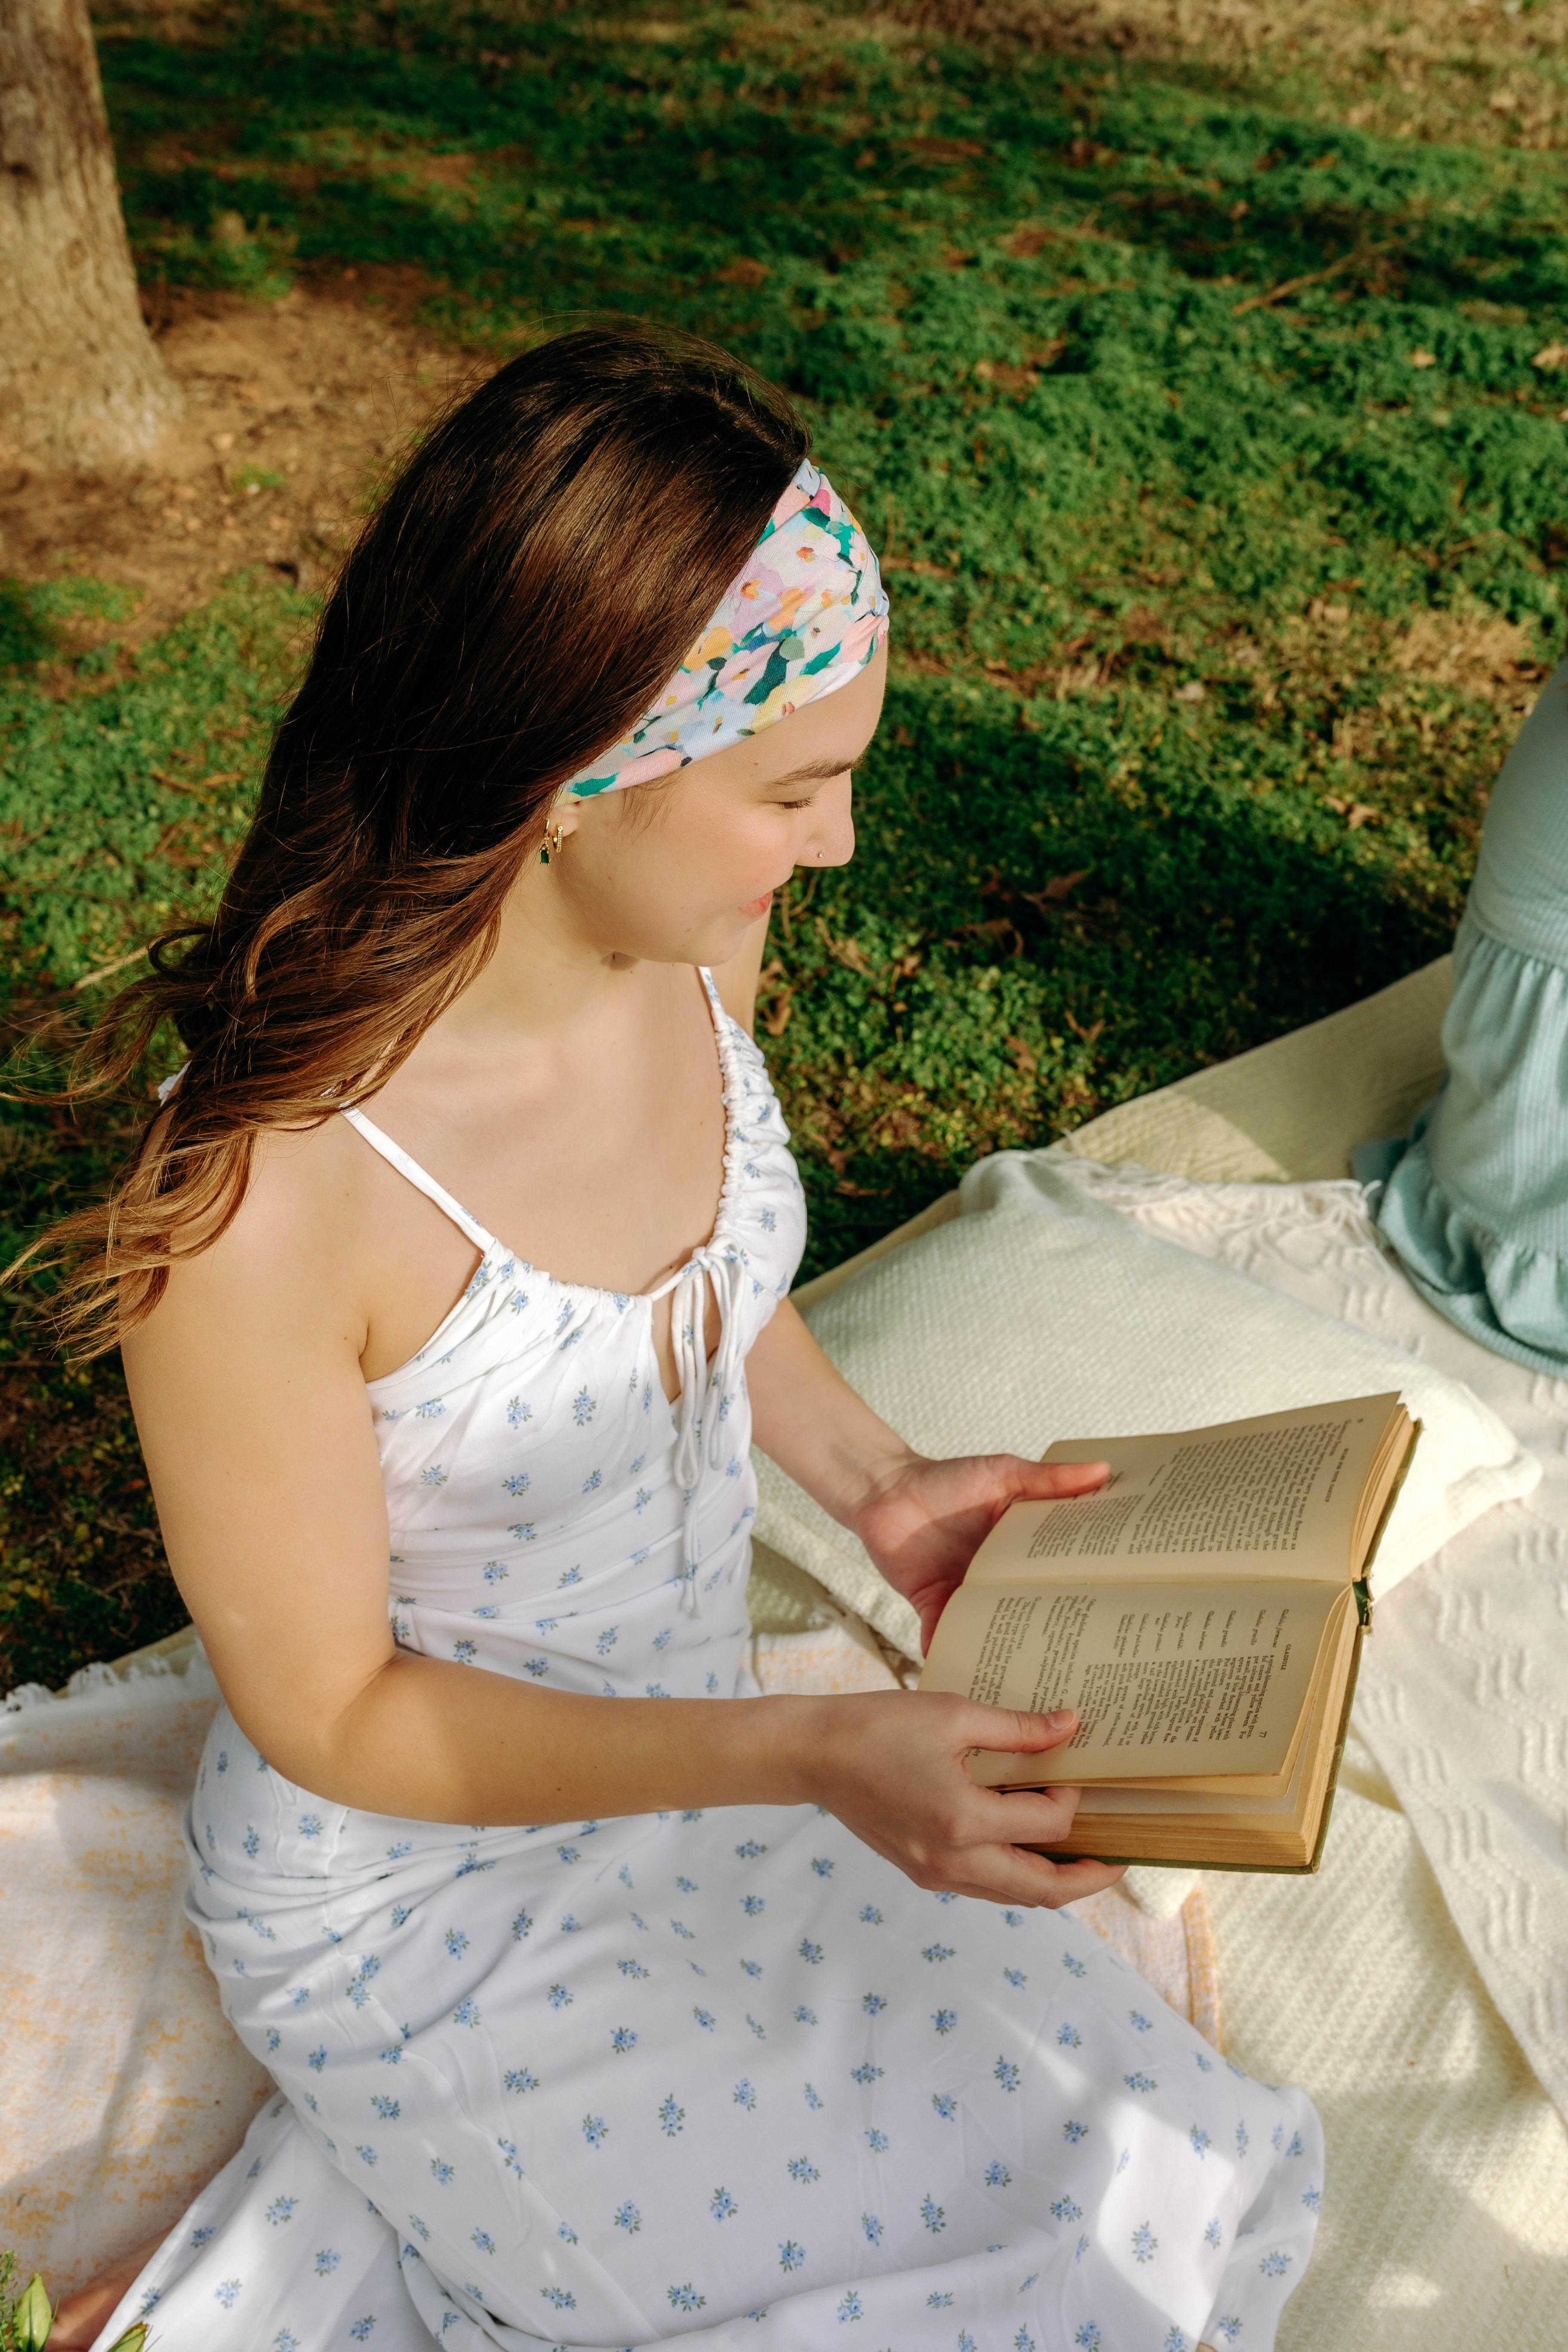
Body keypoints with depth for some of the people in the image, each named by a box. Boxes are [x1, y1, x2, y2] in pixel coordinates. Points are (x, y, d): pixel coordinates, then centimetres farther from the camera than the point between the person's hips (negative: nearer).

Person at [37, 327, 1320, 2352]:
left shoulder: (687, 954, -13)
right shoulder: (265, 1197, -33)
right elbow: (329, 1711, -21)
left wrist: (877, 1481, -7)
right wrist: (806, 1754, -29)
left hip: (690, 1759, 7)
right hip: (417, 1897, -6)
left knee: (1212, 2181, 11)